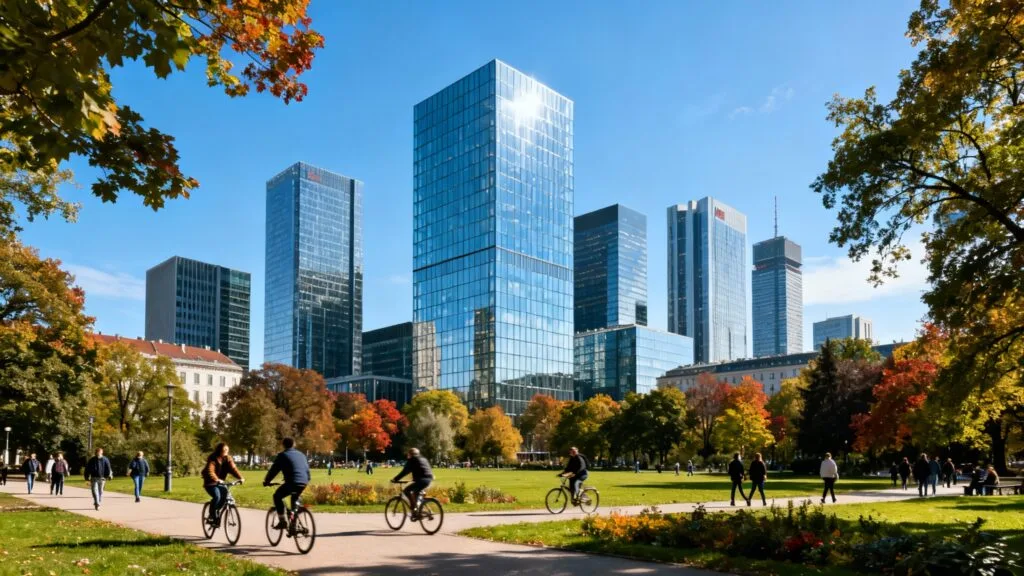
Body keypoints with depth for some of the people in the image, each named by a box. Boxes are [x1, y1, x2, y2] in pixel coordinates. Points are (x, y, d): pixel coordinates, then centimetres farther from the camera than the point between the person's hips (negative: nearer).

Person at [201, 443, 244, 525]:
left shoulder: (228, 458, -4)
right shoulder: (213, 459, -19)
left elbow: (233, 468, -16)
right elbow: (210, 471, -34)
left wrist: (240, 477, -33)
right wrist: (216, 479, -52)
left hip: (220, 482, 5)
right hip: (210, 483, -5)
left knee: (225, 495, -19)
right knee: (217, 496, -27)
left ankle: (217, 510, 7)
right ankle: (211, 516, -10)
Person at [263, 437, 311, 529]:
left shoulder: (283, 455, 4)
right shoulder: (301, 454, 22)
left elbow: (274, 469, 5)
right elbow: (307, 468, 27)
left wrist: (267, 481, 15)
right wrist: (308, 478, 41)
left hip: (292, 482, -6)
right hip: (304, 483, 6)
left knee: (277, 496, 14)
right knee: (295, 498, 31)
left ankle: (282, 521, 4)